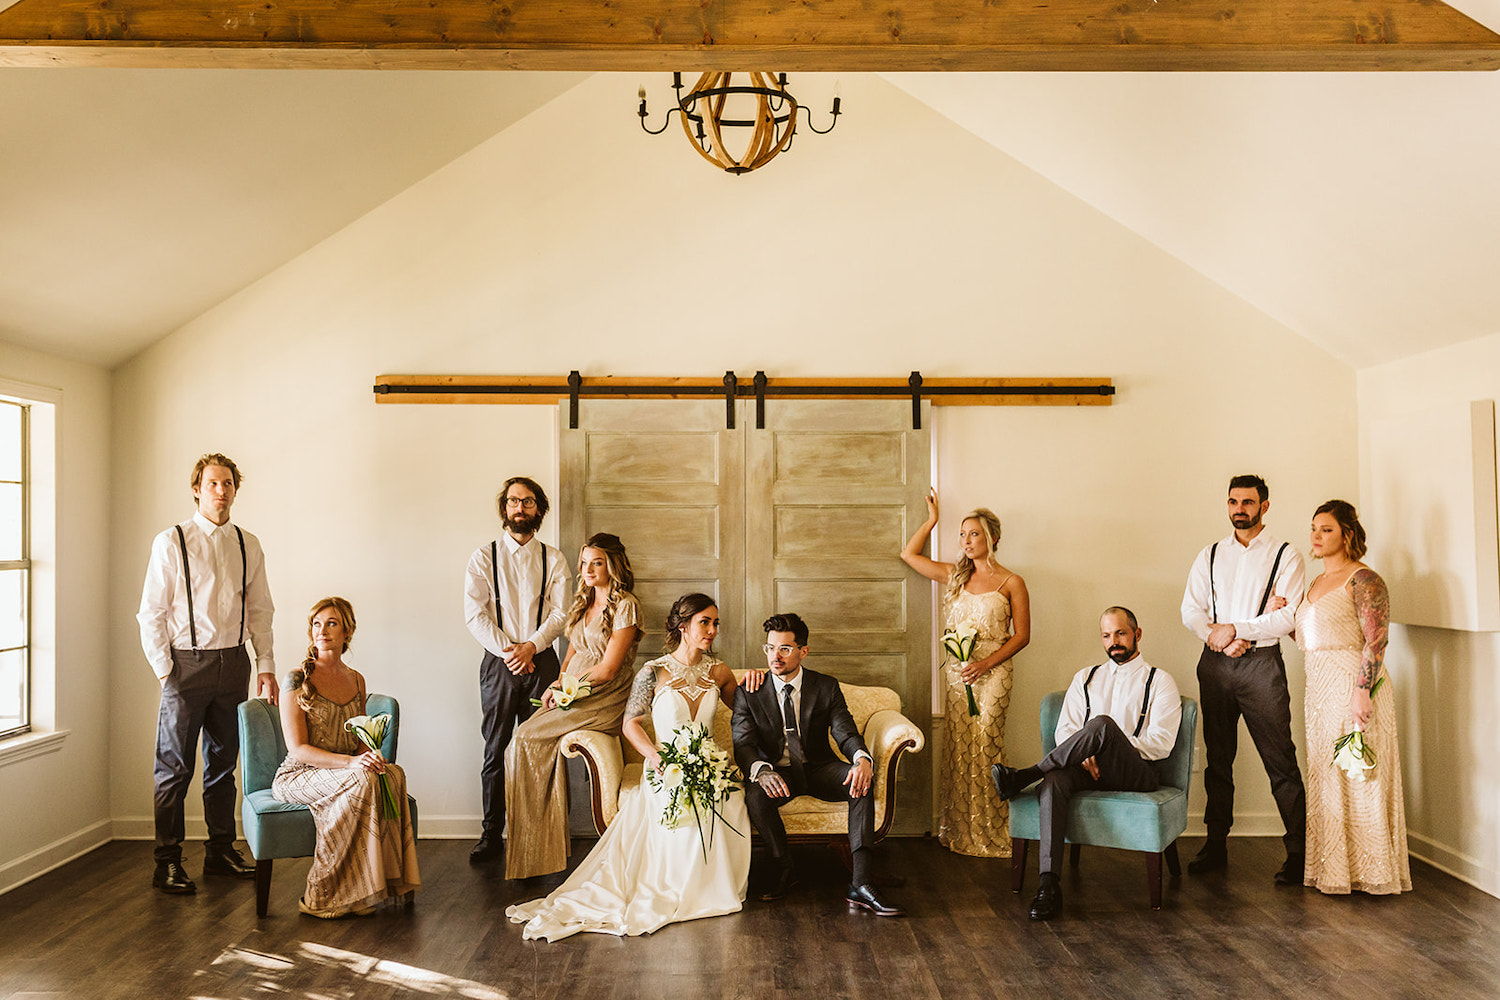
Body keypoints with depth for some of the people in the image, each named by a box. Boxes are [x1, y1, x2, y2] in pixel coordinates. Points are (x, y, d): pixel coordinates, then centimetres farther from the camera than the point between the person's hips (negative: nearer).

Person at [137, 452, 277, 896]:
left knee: (224, 761, 13)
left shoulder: (247, 544, 8)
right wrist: (164, 671, -10)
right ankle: (167, 862, 11)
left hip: (233, 661, 4)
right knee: (175, 766, 0)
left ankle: (221, 851, 25)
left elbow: (260, 610, 11)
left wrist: (266, 666, 5)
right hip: (187, 662, -4)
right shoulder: (171, 542, -4)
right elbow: (151, 613, -4)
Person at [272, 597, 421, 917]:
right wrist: (351, 762, -27)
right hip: (298, 776, -5)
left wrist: (372, 756, -10)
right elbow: (298, 749, -13)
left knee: (393, 774, -27)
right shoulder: (298, 680, -7)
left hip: (345, 772, 5)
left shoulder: (356, 680, 10)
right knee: (362, 781, -34)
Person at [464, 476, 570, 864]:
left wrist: (531, 646, -13)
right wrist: (507, 651, -11)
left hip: (541, 661, 1)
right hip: (499, 663, -1)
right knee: (496, 751, 1)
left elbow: (560, 613, 1)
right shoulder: (484, 556, 6)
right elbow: (475, 614, -2)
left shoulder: (553, 559, 9)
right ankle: (492, 835, 9)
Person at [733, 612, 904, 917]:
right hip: (775, 772, -1)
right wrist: (761, 771, -37)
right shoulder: (749, 693, -5)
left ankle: (859, 883, -30)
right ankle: (783, 867, -8)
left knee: (861, 782, -29)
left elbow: (846, 733, -11)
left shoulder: (826, 687, -3)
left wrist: (862, 759, -37)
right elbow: (743, 744, -13)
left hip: (819, 769, 1)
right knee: (755, 795, -34)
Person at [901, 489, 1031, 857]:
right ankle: (958, 831, 12)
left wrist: (986, 663, -14)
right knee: (956, 749, 4)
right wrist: (932, 519, 17)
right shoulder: (955, 576, 12)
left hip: (992, 673, -4)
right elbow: (909, 554, 16)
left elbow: (1022, 635, -3)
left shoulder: (1011, 583, -2)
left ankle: (990, 835, 4)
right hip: (956, 671, 5)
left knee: (984, 749, -7)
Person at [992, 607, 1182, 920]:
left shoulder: (1160, 681, 12)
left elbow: (1161, 743, -2)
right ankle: (1049, 886, -38)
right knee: (1054, 780, -33)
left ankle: (1024, 776, -28)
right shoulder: (1085, 678, 24)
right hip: (1087, 767, 3)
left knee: (1102, 723, -35)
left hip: (1136, 773, -3)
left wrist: (1106, 749, -11)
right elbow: (1064, 730, 13)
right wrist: (1084, 754, -10)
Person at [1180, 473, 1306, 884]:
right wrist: (1216, 637, -10)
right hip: (1215, 662, 4)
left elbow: (1288, 617, -8)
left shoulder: (1285, 556, 2)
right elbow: (1190, 609, 7)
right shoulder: (1210, 555, 13)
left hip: (1261, 664, -4)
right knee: (1217, 758, 9)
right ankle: (1216, 846, 17)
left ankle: (1299, 851, 3)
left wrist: (1235, 628, -12)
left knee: (1280, 760, -5)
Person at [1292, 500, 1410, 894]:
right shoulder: (1317, 583, 16)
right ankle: (1332, 867, 19)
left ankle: (1368, 870, 8)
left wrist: (1362, 693, -23)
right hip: (1320, 688, 8)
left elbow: (1375, 642, -17)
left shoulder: (1363, 580, -9)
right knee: (1326, 777, 11)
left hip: (1354, 684, -8)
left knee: (1358, 776, -2)